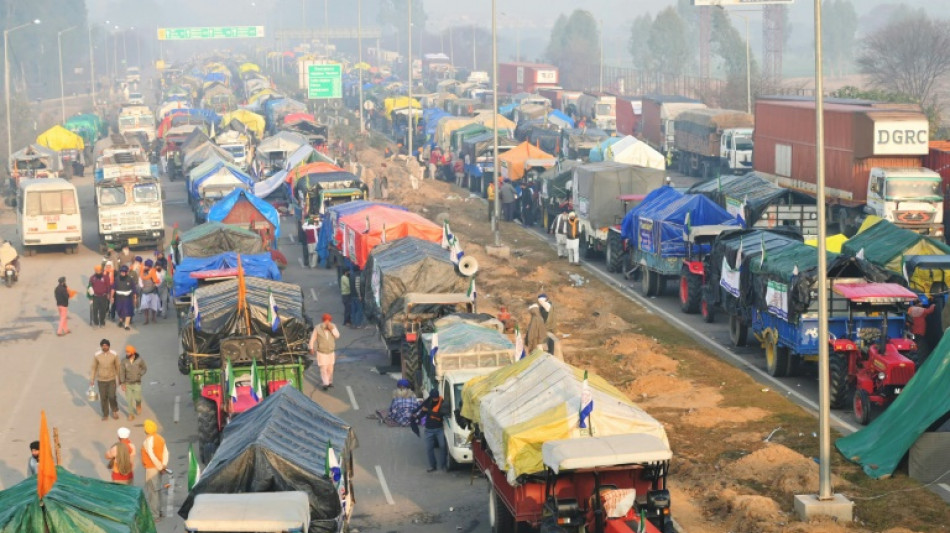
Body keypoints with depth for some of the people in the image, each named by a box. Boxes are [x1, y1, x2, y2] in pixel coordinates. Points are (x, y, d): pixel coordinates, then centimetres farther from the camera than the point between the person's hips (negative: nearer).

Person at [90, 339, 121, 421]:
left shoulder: (114, 355, -11)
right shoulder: (97, 355, -10)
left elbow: (117, 367, 0)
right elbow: (94, 368, 0)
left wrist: (120, 379, 4)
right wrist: (92, 380, 2)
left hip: (111, 379, -1)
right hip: (101, 380, 1)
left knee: (112, 397, -7)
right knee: (103, 398, 7)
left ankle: (115, 411, 22)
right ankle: (105, 415, 25)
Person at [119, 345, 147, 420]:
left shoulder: (140, 360, -17)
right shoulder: (124, 361, -14)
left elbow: (144, 369, -1)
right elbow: (122, 372, -10)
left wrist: (139, 375, -17)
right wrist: (122, 384, -12)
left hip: (137, 383, -1)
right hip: (128, 383, 1)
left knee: (137, 398, 4)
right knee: (129, 399, 5)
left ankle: (138, 405, 39)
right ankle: (131, 414, 22)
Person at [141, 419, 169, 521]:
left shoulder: (148, 441, -20)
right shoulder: (160, 438, 5)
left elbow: (152, 456, -23)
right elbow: (165, 452, 1)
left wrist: (160, 467, -16)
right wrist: (164, 464, -6)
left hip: (152, 468, -9)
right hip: (158, 467, 9)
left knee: (152, 491, -1)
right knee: (158, 489, 20)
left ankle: (155, 515, 3)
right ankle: (159, 510, 31)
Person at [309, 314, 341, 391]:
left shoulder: (333, 326, -9)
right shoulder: (317, 328, -16)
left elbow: (337, 336, -20)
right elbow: (313, 338, -4)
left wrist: (332, 329, -34)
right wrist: (311, 348, 2)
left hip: (331, 352, 3)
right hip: (321, 353, -3)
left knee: (330, 369, 14)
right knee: (323, 369, -11)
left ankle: (329, 382, 31)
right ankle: (326, 384, -14)